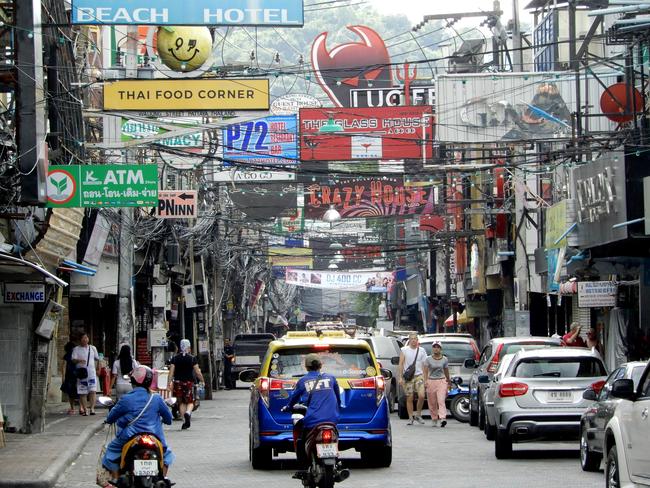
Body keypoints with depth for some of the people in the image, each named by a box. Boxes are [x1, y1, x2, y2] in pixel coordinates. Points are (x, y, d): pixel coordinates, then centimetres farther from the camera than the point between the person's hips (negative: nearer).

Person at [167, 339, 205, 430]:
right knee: (190, 402, 8)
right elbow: (197, 372, -4)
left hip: (178, 382, 2)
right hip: (189, 382, -2)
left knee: (181, 402, 13)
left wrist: (170, 382, -2)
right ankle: (188, 413, -23)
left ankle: (185, 420, 8)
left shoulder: (175, 358, 3)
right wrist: (202, 381, 7)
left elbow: (171, 371, -3)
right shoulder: (192, 358, -3)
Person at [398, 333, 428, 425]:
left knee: (421, 396, -14)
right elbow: (401, 364, 2)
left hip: (419, 376, 1)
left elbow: (425, 365, 10)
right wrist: (400, 377, -6)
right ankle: (410, 418, 10)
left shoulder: (421, 350, 9)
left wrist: (426, 378, 4)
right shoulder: (404, 350, 3)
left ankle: (418, 415, 5)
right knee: (409, 398, 1)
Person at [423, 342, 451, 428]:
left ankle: (443, 418, -27)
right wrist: (425, 381, -17)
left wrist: (448, 380, 25)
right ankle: (434, 419, 18)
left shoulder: (445, 359, 7)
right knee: (432, 403, 4)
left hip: (441, 381, -1)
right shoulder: (428, 359, 3)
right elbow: (425, 371, -3)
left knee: (441, 401, -16)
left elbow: (446, 371, 17)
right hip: (431, 381, 1)